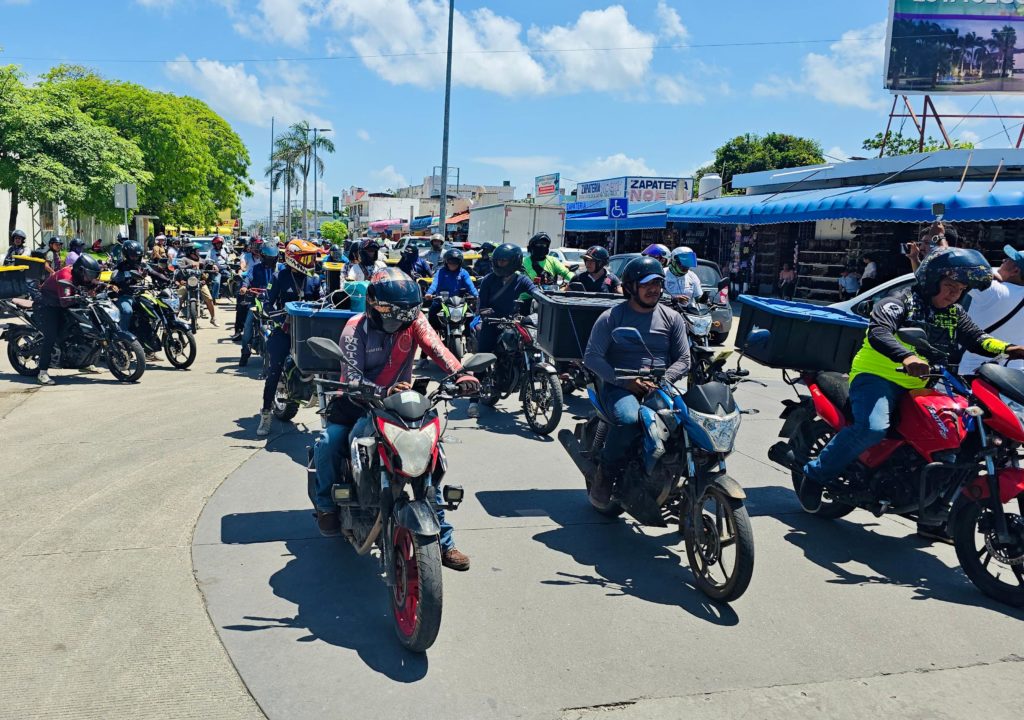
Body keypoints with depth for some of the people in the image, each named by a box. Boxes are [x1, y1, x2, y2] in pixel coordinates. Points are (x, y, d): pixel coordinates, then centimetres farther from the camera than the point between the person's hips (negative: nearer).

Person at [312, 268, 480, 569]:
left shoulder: (413, 320, -6)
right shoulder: (355, 329, -13)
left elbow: (435, 347, -24)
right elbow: (352, 379, -23)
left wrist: (460, 373, -44)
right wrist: (384, 392, -43)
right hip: (358, 403, -2)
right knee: (328, 445, -26)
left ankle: (443, 540, 1)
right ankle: (327, 504, 6)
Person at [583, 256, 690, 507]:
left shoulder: (672, 318, 12)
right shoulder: (612, 317, 1)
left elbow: (683, 359, 10)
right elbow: (592, 357, -5)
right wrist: (625, 382, -16)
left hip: (660, 387, 4)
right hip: (619, 386, -3)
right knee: (629, 420, -36)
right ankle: (605, 474, -11)